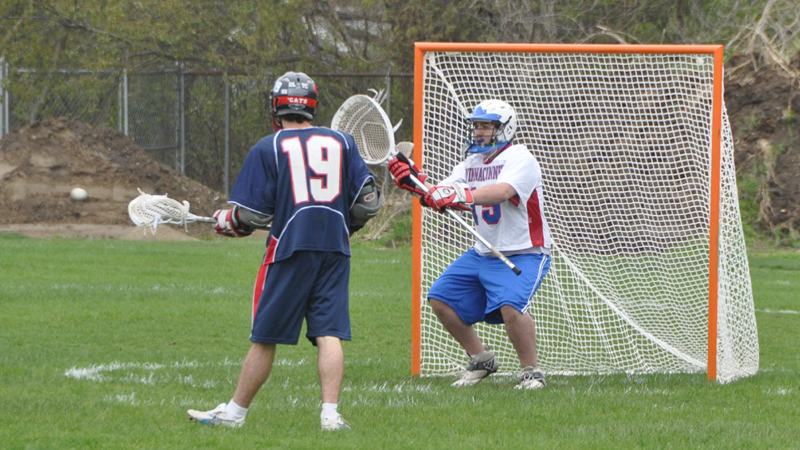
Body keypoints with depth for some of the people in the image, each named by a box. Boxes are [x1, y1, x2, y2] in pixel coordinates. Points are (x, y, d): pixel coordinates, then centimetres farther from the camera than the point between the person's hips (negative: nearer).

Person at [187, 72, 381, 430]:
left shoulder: (268, 148, 0)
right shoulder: (342, 142, 9)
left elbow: (252, 214, -2)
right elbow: (367, 201, 7)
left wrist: (226, 222, 19)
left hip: (289, 249, -3)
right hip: (335, 248, 3)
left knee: (265, 336, 4)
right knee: (329, 333, -1)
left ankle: (235, 411, 13)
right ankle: (330, 413, -13)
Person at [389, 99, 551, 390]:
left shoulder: (520, 158, -15)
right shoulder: (471, 163, 11)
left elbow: (502, 191, -35)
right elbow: (441, 194, 1)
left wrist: (463, 196, -51)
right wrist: (416, 183, -20)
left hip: (524, 254, -9)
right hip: (483, 254, 9)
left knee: (510, 306, -32)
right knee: (441, 299, 4)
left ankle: (532, 373, -15)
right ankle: (480, 359, 19)